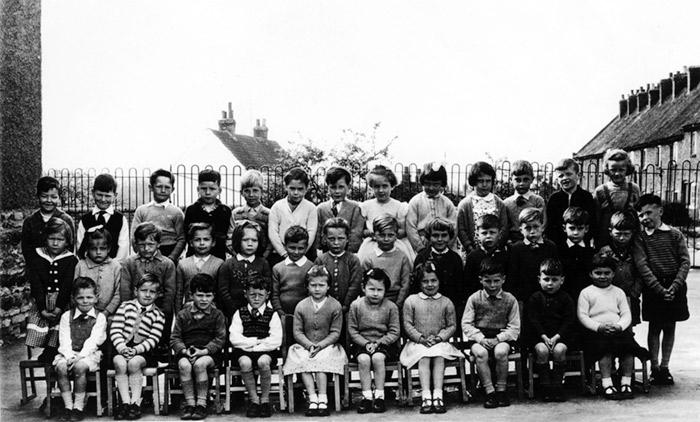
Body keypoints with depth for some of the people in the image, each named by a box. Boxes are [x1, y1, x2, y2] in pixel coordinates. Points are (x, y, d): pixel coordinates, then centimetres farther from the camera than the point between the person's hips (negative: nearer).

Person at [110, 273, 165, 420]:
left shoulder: (158, 315, 9)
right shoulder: (126, 306, 12)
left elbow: (153, 339, -3)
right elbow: (115, 329, 2)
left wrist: (136, 349, -18)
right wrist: (121, 346, -15)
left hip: (143, 350, -1)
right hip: (122, 348, 1)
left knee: (134, 362, -31)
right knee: (119, 362, -30)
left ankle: (135, 402, -22)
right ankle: (125, 402, -27)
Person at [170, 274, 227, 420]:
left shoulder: (217, 315, 7)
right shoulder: (183, 315, 11)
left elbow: (220, 338, -1)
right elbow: (175, 338, 7)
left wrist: (204, 350, -16)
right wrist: (184, 350, -13)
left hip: (209, 353, -2)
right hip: (186, 352, 2)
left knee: (200, 364, -34)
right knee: (184, 365, -32)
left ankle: (201, 403, -21)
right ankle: (189, 403, -20)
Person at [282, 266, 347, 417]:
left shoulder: (335, 306, -2)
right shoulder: (301, 306, 3)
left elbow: (335, 332, -4)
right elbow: (297, 332, 1)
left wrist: (320, 345, -18)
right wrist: (309, 345, -17)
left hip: (327, 346, -2)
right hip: (305, 345, 2)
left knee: (320, 360, -31)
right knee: (303, 362, -28)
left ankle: (322, 399, -30)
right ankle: (313, 400, -30)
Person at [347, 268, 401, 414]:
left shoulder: (391, 307, -1)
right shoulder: (356, 305, 0)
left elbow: (395, 332, -2)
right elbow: (352, 331, 0)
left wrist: (378, 343, -15)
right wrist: (366, 343, -15)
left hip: (384, 343, -1)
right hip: (362, 344, 1)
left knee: (378, 358, -31)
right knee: (363, 359, -30)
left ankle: (379, 396, -20)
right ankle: (367, 396, -21)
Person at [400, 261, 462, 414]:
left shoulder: (446, 302, 10)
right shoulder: (411, 301, 7)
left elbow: (452, 326, 6)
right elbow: (407, 325, 2)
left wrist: (439, 337, -12)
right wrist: (421, 339, -12)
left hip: (440, 342, 1)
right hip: (418, 343, -1)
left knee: (439, 356, -32)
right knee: (424, 357, -32)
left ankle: (438, 395, -36)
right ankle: (426, 397, -38)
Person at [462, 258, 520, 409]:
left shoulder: (510, 300, 3)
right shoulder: (474, 298, 4)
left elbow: (514, 327, 1)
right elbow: (466, 324, 1)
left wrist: (498, 339, -15)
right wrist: (481, 338, -15)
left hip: (501, 337, 0)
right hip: (479, 337, 0)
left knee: (501, 352, -34)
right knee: (480, 353, -33)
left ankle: (501, 390, -13)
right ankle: (489, 392, -20)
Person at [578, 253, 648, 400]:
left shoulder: (618, 292, 18)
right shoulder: (586, 292, 7)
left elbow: (626, 314, 10)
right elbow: (582, 316, -2)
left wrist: (620, 326, -13)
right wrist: (598, 327, -17)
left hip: (618, 330, 3)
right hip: (596, 331, -3)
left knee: (628, 345, -25)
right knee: (606, 349, -32)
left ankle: (626, 383, -18)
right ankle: (607, 385, -28)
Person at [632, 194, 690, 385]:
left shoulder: (675, 234, 4)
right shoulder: (640, 238, 0)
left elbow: (685, 261, -2)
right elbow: (642, 265, -9)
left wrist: (674, 286, -15)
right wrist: (660, 289, -18)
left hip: (674, 286, 1)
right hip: (653, 288, -1)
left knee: (670, 327, 8)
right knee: (654, 327, 3)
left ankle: (665, 367, 17)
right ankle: (654, 368, 10)